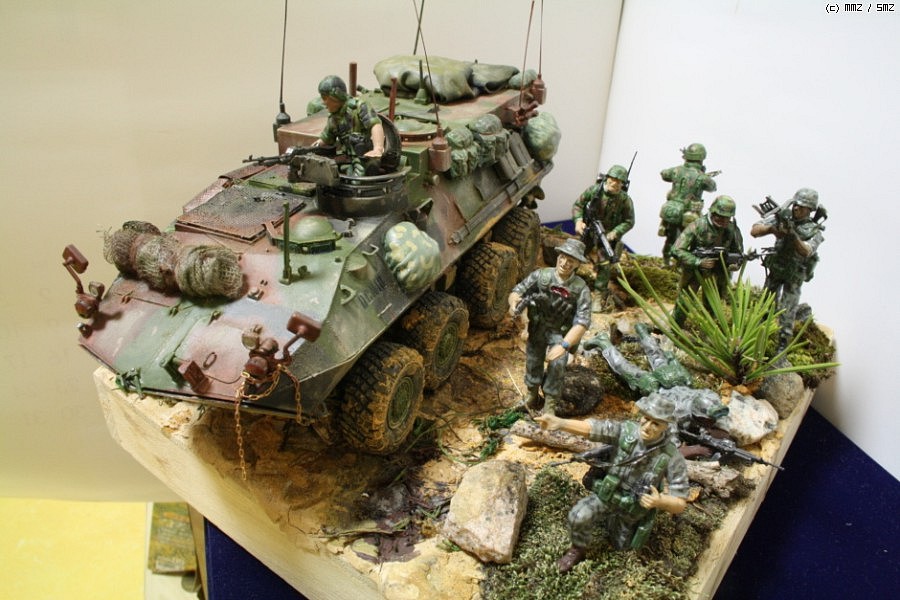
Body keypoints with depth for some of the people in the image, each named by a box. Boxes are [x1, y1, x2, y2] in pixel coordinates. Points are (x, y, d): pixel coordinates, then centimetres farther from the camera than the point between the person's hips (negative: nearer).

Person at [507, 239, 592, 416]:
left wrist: (564, 345, -40)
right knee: (533, 362, -1)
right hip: (538, 328, 1)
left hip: (561, 333, -1)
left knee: (557, 364, -16)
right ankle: (532, 392, 28)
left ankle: (550, 404, 2)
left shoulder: (581, 289, -21)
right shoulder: (540, 276, -17)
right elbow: (516, 292, -12)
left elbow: (582, 322, -27)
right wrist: (514, 302, -38)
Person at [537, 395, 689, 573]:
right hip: (607, 494, -1)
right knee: (579, 516, -27)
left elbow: (680, 504, -22)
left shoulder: (673, 458, -26)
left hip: (634, 509, 1)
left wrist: (660, 501, -45)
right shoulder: (626, 430, -24)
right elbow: (589, 428, -36)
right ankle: (577, 550, 4)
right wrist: (560, 423, -56)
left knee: (622, 547, 20)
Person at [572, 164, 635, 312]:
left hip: (608, 235, -2)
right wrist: (578, 221, -22)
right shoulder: (594, 190, -18)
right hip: (589, 231, 2)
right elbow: (578, 204, -7)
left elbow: (629, 222, -10)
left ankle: (600, 296, 7)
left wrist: (614, 234, -23)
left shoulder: (625, 200, -20)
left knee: (604, 266, -6)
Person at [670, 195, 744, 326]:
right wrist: (699, 262, -33)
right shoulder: (697, 226, -23)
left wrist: (734, 264, -21)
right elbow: (676, 251, -26)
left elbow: (739, 255, 2)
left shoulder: (733, 230, -12)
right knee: (683, 304, 0)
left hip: (717, 275, 3)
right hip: (694, 271, -3)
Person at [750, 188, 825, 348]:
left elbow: (805, 252, -37)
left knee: (786, 312, -4)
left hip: (794, 276, -3)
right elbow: (754, 231, -20)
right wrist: (771, 228, -39)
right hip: (775, 269, 3)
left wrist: (793, 236, -54)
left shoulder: (814, 231, -18)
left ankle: (782, 347, 8)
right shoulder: (782, 216, -12)